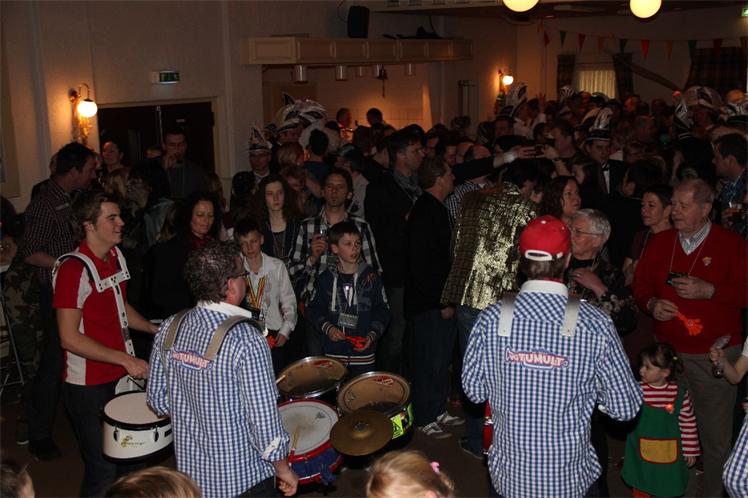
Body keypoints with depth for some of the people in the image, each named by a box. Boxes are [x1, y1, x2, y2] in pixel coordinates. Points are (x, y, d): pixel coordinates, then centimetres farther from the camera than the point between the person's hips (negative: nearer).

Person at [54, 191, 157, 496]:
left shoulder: (116, 256, 5)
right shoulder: (73, 269, -20)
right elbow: (69, 338, -22)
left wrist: (153, 329, 7)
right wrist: (126, 359, -24)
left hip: (121, 378, 8)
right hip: (89, 387, -8)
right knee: (103, 470, 3)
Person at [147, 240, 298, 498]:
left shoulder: (169, 330, -7)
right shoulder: (247, 341, -25)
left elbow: (158, 401, 3)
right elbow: (264, 421, -22)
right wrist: (284, 469, -7)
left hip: (189, 470, 6)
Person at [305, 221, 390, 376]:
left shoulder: (371, 277, -1)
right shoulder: (325, 279, 1)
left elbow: (382, 310, 2)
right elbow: (313, 310, 7)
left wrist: (372, 335, -10)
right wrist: (327, 328, -9)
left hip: (363, 354, 0)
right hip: (333, 353, 1)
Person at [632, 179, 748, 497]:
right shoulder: (659, 243, 8)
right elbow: (640, 284, 13)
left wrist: (709, 291, -18)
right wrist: (651, 303, -7)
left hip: (714, 354, -3)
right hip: (666, 350, 3)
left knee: (716, 434, 3)